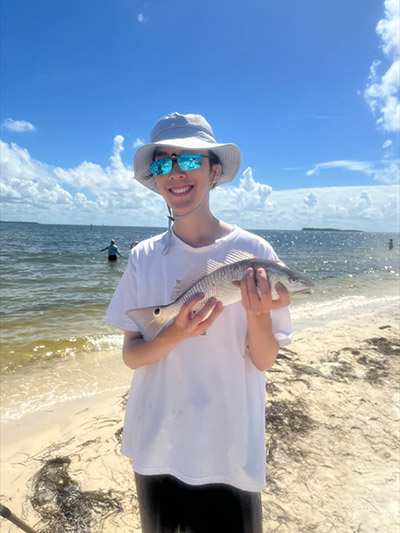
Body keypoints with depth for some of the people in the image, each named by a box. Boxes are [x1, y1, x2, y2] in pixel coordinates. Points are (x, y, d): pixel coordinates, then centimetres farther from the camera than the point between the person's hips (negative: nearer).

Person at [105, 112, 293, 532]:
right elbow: (130, 356, -5)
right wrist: (175, 335, -25)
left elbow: (264, 361, -9)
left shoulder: (253, 251, -13)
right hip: (156, 448, 3)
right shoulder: (144, 257, -6)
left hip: (230, 452, -2)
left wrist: (259, 315, -29)